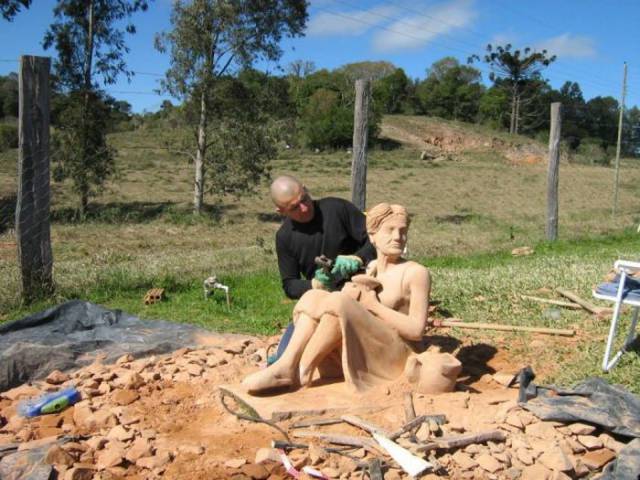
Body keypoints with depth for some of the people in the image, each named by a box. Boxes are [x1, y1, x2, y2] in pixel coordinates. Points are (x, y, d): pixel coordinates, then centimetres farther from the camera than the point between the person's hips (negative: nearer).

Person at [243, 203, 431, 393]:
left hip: (396, 355, -6)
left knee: (337, 301, -27)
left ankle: (302, 371, -22)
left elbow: (416, 330, -12)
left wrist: (374, 305, -12)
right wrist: (349, 293, -9)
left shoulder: (416, 273, -3)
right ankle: (286, 365, -28)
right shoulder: (370, 268, 15)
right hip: (361, 355, 6)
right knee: (313, 296, -12)